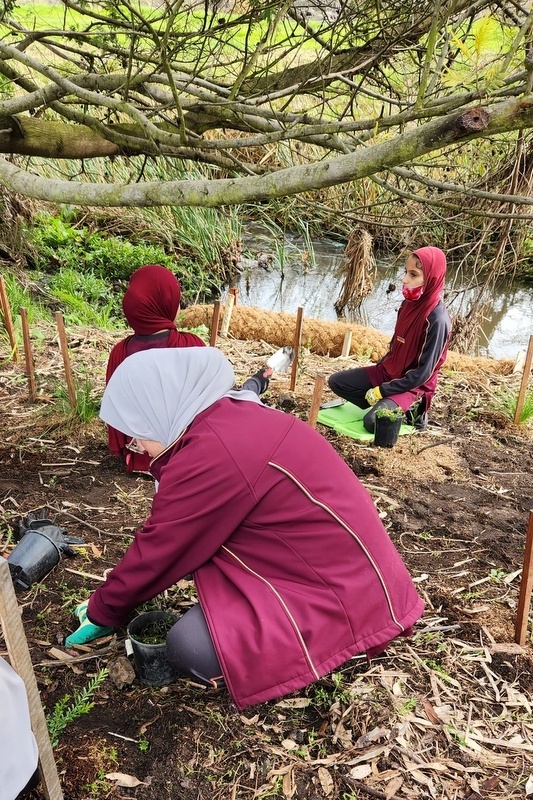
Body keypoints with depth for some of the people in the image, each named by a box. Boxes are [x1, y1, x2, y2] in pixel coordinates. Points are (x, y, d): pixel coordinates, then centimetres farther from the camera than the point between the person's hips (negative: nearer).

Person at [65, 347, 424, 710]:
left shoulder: (209, 457, -24)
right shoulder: (235, 418, 5)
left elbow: (156, 554, -10)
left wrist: (103, 612, 8)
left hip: (346, 594, -9)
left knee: (190, 647, -16)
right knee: (204, 535, 11)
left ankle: (325, 644, 1)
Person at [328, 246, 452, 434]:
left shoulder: (437, 319, -25)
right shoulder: (409, 303, -2)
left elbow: (423, 373, -23)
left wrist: (383, 391, -20)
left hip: (412, 385, -8)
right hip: (388, 371, 8)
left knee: (372, 421, -27)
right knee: (336, 381, 2)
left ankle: (409, 410, 0)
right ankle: (388, 406, 2)